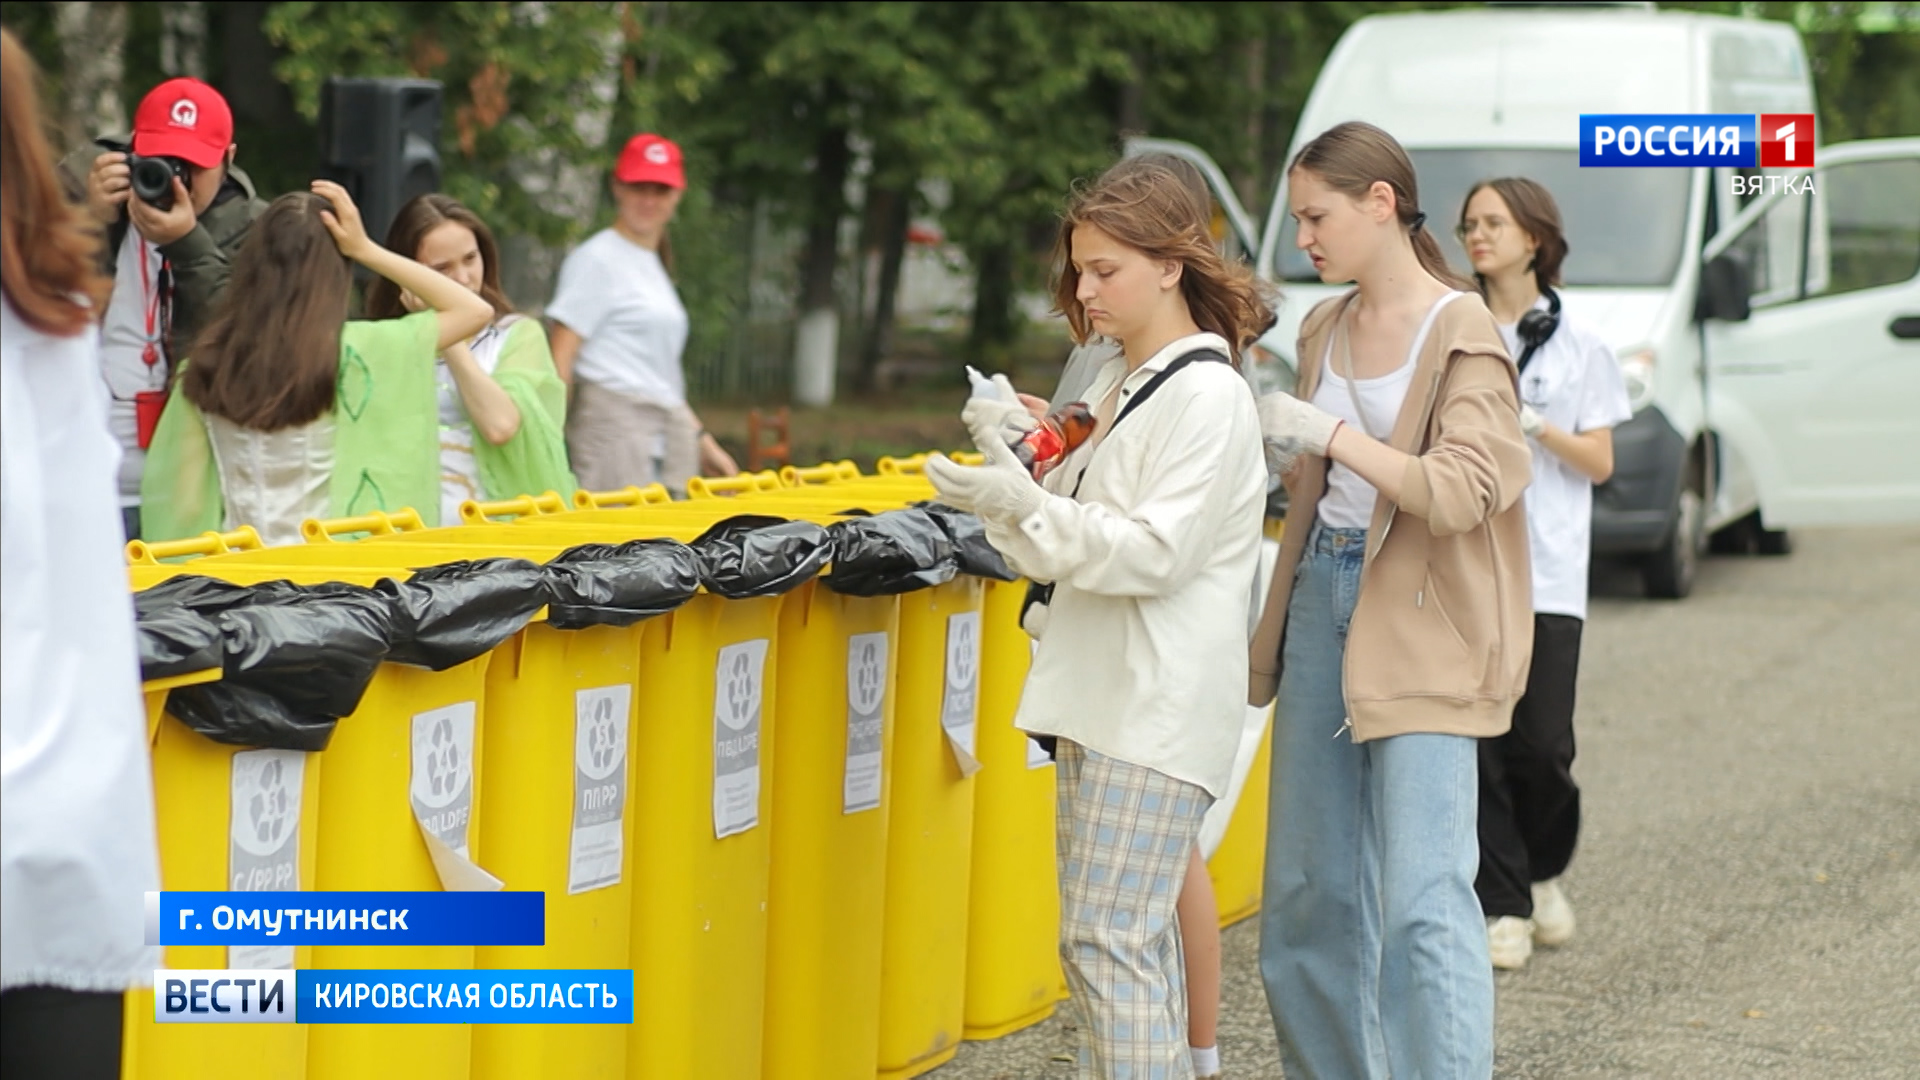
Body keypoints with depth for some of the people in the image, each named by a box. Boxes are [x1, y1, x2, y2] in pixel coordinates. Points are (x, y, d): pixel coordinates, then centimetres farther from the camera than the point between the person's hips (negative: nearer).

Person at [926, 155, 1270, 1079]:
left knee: (1109, 938, -13)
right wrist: (1012, 456, 0)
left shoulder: (1207, 395, -12)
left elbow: (1156, 551, -19)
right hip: (1102, 692, 9)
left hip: (1160, 705, -9)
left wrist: (1024, 505, -25)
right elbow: (1063, 539, 16)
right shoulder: (1116, 386, 16)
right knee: (1135, 934, 12)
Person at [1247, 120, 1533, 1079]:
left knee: (1422, 898, -12)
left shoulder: (1460, 333, -10)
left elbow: (1460, 494, -19)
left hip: (1419, 623, -7)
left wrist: (1331, 435, -19)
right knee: (1308, 885, 10)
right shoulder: (1325, 329, 12)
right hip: (1325, 595, 8)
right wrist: (1264, 443, 6)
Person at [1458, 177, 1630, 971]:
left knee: (1543, 744, -5)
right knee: (1480, 741, -4)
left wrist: (1535, 424, -10)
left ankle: (1543, 871, 22)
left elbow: (1600, 461, 4)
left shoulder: (1576, 344, 7)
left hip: (1547, 569, 0)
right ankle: (1502, 906, 3)